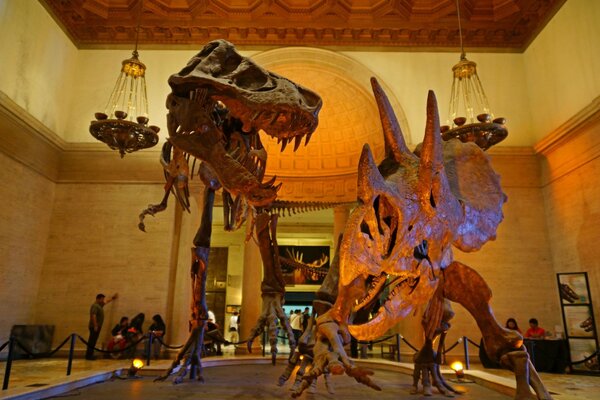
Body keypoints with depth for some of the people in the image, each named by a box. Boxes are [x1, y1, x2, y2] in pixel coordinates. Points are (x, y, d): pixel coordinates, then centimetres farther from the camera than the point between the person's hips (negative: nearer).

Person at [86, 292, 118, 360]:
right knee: (92, 341, -7)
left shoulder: (99, 305, 16)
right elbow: (93, 316, -24)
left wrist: (112, 298, 44)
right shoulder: (95, 306, -15)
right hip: (94, 327, -10)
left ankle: (89, 355, 17)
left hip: (97, 326, 10)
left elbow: (106, 302, 35)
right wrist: (95, 326, -27)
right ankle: (88, 355, -4)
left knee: (93, 341, 12)